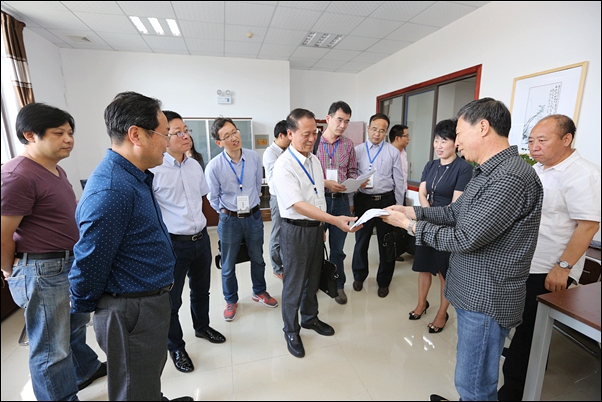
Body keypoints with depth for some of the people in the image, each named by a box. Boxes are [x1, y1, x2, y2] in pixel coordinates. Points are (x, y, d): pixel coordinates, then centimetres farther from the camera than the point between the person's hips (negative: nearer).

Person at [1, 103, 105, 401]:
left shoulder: (55, 170, 10)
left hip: (71, 262, 10)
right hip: (43, 271, -10)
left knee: (75, 325, 28)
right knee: (52, 349, 8)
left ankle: (85, 370, 51)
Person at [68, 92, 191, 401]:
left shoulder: (136, 177, 5)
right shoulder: (110, 190, -28)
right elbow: (89, 262, -22)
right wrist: (83, 306, -3)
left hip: (150, 303, 9)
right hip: (131, 311, -9)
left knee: (152, 370, 31)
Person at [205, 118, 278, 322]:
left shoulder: (254, 157, -10)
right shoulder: (214, 166, -17)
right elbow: (213, 198, -3)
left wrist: (251, 204, 10)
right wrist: (227, 212, 1)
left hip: (254, 216, 2)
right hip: (230, 219, -2)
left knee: (258, 259, 20)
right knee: (228, 265, 14)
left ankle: (259, 292, 45)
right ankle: (231, 301, 39)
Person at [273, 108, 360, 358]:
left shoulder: (314, 160, 6)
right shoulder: (284, 165, -19)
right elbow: (298, 204, -27)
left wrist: (322, 226, 16)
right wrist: (334, 220, -35)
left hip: (316, 227, 7)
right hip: (296, 231, -7)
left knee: (313, 278, 22)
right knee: (294, 283, 9)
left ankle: (310, 318, 45)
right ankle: (291, 330, 32)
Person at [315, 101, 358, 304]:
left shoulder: (348, 144, 4)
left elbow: (352, 171, 11)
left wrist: (355, 181, -9)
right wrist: (325, 183, -18)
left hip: (341, 200, 2)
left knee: (338, 247, 14)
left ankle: (338, 285, 32)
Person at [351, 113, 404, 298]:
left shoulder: (393, 152, 1)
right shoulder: (357, 150, 3)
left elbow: (398, 181, 2)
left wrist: (399, 206, 1)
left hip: (386, 200, 0)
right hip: (363, 200, 1)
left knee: (386, 243, 10)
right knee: (361, 241, 13)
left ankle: (384, 281, 31)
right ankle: (359, 276, 35)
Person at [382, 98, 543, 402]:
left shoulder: (510, 179, -25)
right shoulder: (489, 172, 9)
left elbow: (464, 238, -26)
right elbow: (454, 212, 13)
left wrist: (409, 224, -16)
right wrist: (411, 211, 3)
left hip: (486, 299, -9)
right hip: (474, 291, 9)